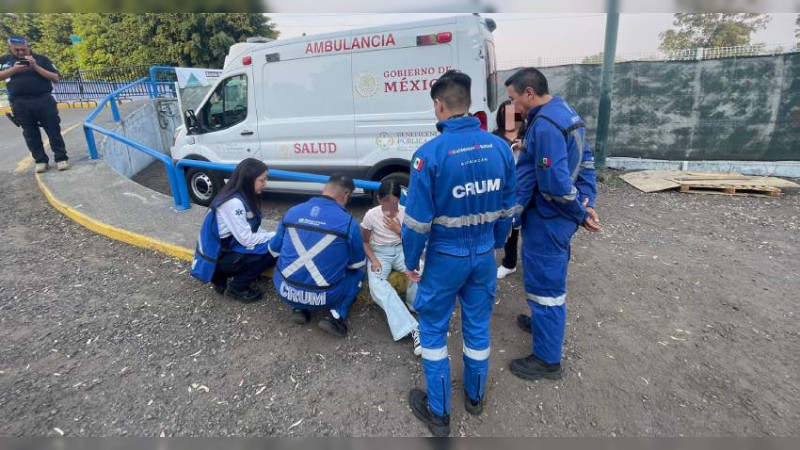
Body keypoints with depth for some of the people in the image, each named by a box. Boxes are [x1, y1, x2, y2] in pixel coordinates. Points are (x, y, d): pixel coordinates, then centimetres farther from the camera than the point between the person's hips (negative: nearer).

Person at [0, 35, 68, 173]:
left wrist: (36, 67, -10)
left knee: (53, 130, -3)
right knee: (31, 134, 5)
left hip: (43, 100, -2)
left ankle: (61, 158, 3)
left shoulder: (41, 59, 8)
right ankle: (40, 160, 11)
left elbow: (56, 78, 0)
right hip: (20, 104, 2)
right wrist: (14, 70, -9)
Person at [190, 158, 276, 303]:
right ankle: (236, 288, -2)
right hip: (217, 257, -9)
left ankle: (222, 278, 9)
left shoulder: (243, 196, 3)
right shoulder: (234, 202, -26)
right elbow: (247, 239, -24)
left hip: (225, 248, 9)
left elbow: (252, 228, 8)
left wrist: (271, 236, -8)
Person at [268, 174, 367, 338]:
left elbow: (274, 251, 13)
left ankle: (300, 309, 15)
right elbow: (358, 264, 3)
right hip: (321, 297, -3)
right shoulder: (349, 222, -11)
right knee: (358, 272, 22)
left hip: (285, 290, 4)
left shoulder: (292, 212, 1)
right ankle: (335, 315, 2)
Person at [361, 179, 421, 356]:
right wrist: (373, 260, -17)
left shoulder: (406, 212, -7)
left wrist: (398, 230, -14)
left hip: (402, 250, 2)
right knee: (377, 285, -34)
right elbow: (365, 242, 0)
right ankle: (413, 328, -43)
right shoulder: (371, 215, -10)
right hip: (380, 253, -2)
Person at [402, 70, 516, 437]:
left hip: (445, 257, -5)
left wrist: (410, 261, -1)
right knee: (478, 326, 21)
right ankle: (475, 397, 42)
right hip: (484, 254, 5)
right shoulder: (499, 147, -4)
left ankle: (438, 412, 28)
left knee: (432, 330, 14)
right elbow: (507, 207, 5)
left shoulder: (430, 153, -20)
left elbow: (417, 219, -16)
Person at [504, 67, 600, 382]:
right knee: (551, 278, 26)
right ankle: (544, 322, 48)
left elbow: (555, 182, -28)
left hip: (547, 219, -10)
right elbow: (586, 161, 13)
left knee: (545, 283, 2)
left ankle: (548, 359, 18)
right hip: (559, 217, 10)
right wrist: (587, 203, 8)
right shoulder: (565, 112, 10)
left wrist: (580, 213, -14)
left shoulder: (544, 124, -23)